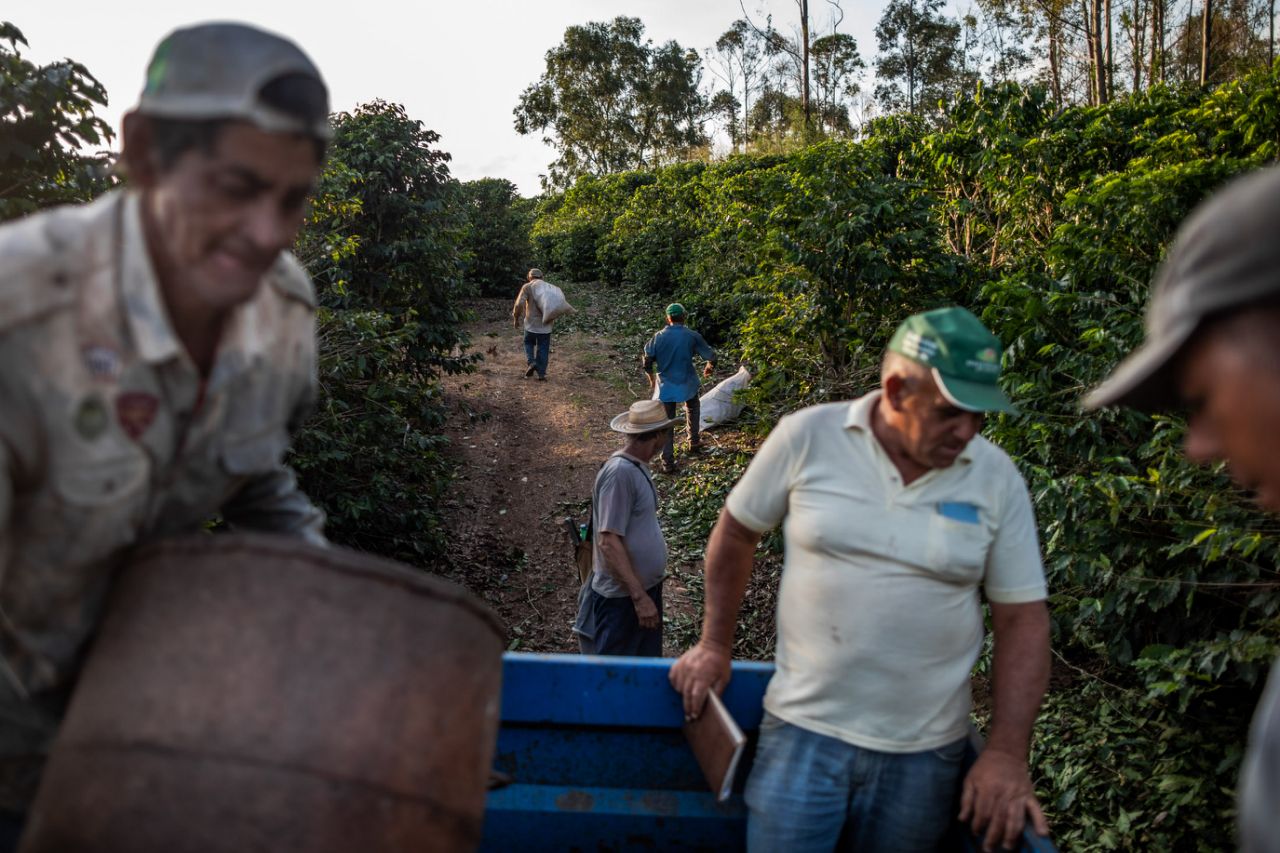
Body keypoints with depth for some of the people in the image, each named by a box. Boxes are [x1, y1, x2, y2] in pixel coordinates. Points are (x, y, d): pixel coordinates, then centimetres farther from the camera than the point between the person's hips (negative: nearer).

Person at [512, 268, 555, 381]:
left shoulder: (527, 287, -4)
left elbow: (519, 305, -13)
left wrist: (516, 319, -1)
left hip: (531, 324, -3)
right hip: (546, 325, 3)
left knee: (529, 343, 20)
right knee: (543, 349, 10)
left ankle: (531, 362, -2)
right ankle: (541, 374, 10)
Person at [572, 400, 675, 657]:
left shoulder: (637, 468, 8)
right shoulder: (619, 472, -21)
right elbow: (608, 542, -24)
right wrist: (639, 596, -25)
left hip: (647, 587, 9)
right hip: (623, 597, -9)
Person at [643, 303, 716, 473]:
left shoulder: (658, 337, -8)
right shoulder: (692, 336, -9)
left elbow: (647, 361, -4)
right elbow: (711, 356, -5)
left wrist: (651, 379, 14)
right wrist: (709, 367, 18)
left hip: (666, 386, 0)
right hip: (687, 384, 0)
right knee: (693, 409, 32)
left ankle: (668, 462, 4)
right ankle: (693, 443, 37)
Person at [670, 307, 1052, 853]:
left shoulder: (997, 479, -5)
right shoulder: (807, 437, -9)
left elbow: (1022, 618, 0)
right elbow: (736, 533, 5)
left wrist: (1006, 753, -8)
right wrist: (714, 647, 8)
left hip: (924, 752, 2)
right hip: (804, 729, -1)